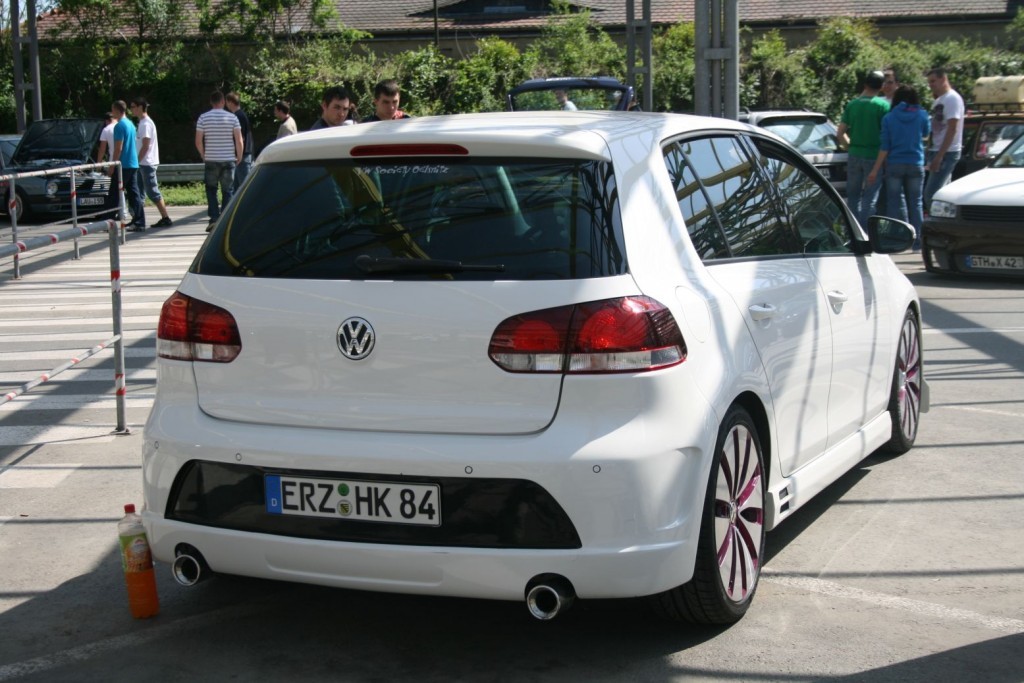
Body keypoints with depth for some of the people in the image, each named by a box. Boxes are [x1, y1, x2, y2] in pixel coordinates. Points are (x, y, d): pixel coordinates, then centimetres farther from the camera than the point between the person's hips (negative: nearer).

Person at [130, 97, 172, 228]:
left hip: (147, 163, -10)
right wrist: (137, 161, 17)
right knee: (138, 192, 11)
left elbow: (145, 146, -19)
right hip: (142, 163, 10)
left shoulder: (146, 124, -14)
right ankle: (139, 220, 15)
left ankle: (165, 218, -4)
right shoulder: (142, 123, 15)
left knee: (152, 192, -7)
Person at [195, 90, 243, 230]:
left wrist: (203, 156, 13)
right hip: (228, 160, 0)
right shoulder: (232, 117, -2)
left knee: (211, 190, 11)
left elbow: (198, 141, -3)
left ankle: (214, 218, -2)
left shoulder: (203, 117, -1)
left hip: (211, 160, 0)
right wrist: (239, 158, 8)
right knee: (227, 191, 7)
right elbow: (239, 141, -5)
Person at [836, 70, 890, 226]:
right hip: (874, 156, -4)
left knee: (853, 195, 14)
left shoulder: (852, 104, 3)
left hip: (854, 155, 4)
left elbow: (840, 133, 3)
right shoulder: (883, 105, -8)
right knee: (870, 198, 1)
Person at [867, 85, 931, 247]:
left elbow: (884, 147, -6)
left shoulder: (888, 118, -3)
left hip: (894, 165, -1)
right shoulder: (922, 115, -1)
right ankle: (917, 239, 5)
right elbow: (926, 134, 19)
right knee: (915, 202, 6)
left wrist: (875, 169, -2)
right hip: (916, 165, 1)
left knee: (894, 202, 4)